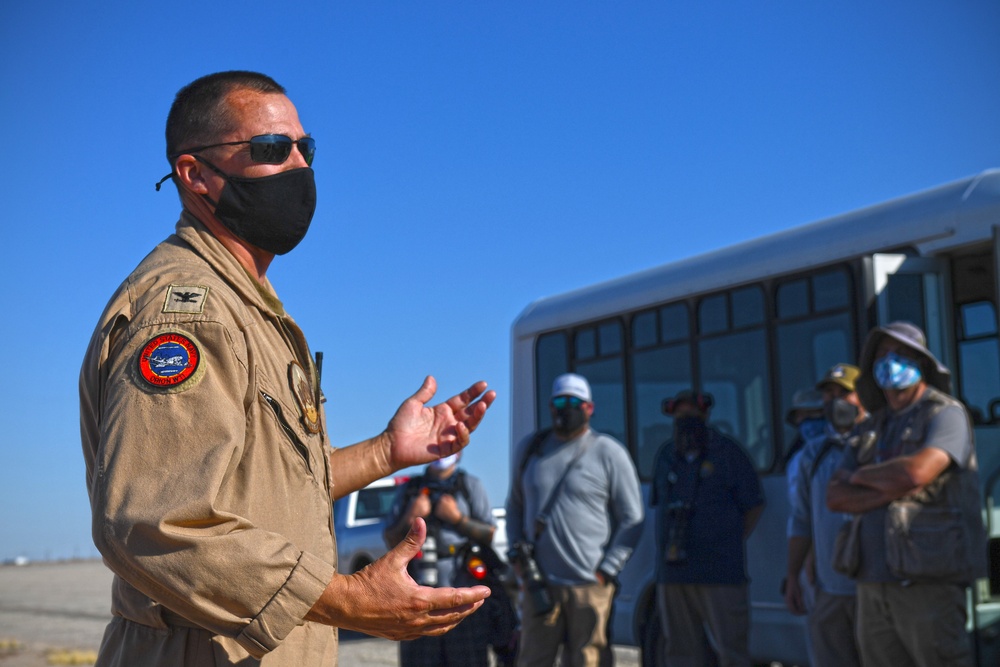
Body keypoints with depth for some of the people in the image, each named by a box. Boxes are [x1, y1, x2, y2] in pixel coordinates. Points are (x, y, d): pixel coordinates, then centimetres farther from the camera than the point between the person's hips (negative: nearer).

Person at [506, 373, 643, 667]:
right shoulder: (530, 448, 11)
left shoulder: (609, 453, -1)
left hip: (590, 586, -3)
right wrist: (516, 551, 8)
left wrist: (606, 571, -6)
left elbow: (632, 520, 0)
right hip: (539, 583, 3)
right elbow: (515, 506, 22)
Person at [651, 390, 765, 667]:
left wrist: (728, 543, 0)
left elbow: (754, 505, 3)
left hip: (719, 572, -4)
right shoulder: (666, 456, 13)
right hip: (672, 573, 5)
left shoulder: (728, 453, 0)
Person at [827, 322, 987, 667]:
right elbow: (835, 497, 7)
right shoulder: (874, 429, 17)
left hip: (926, 582, -6)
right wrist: (892, 490, -10)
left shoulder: (945, 413, 0)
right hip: (872, 581, 6)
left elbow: (916, 472, -18)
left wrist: (860, 475, 0)